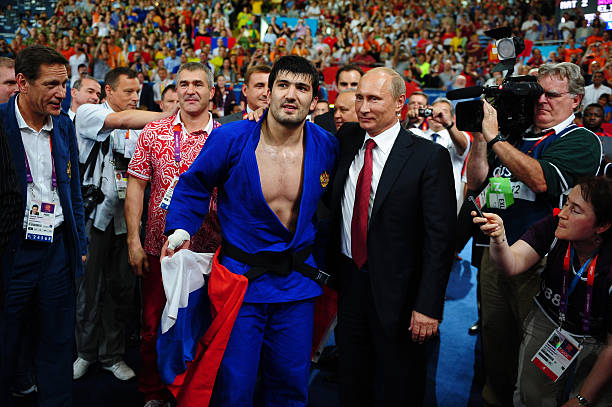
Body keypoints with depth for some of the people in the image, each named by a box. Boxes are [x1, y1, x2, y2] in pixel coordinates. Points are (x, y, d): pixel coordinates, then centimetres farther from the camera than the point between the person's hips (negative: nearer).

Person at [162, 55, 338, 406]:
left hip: (298, 283, 3)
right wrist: (181, 229, -11)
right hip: (240, 277, -2)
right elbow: (194, 187, 3)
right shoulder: (230, 139, -11)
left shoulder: (327, 148, -3)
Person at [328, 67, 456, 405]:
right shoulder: (347, 140, 3)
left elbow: (439, 238, -15)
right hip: (349, 282, 5)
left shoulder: (429, 157, -13)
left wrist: (428, 306, -18)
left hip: (396, 292, -4)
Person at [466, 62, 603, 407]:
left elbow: (541, 180, -24)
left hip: (538, 263, -5)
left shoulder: (581, 141, -6)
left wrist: (493, 136, -19)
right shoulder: (516, 136, 12)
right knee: (494, 340, 18)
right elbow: (476, 182, 9)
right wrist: (480, 135, -3)